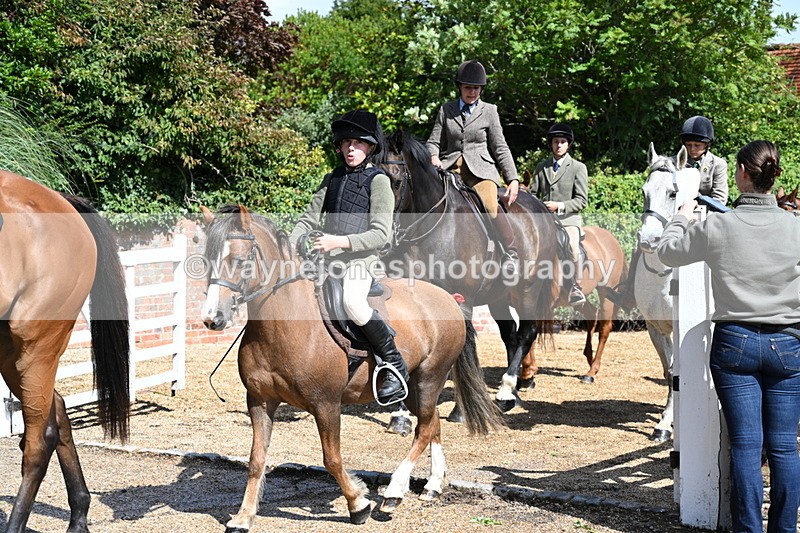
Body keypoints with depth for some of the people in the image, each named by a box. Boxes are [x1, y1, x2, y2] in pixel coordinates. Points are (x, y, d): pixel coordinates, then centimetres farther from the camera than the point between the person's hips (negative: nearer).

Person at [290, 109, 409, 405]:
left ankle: (396, 367, -19)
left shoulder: (378, 181, -2)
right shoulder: (332, 179, 17)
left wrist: (340, 241, -21)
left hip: (361, 259, -7)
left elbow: (381, 233, -10)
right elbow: (309, 219, 19)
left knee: (352, 303, -34)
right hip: (328, 259, 7)